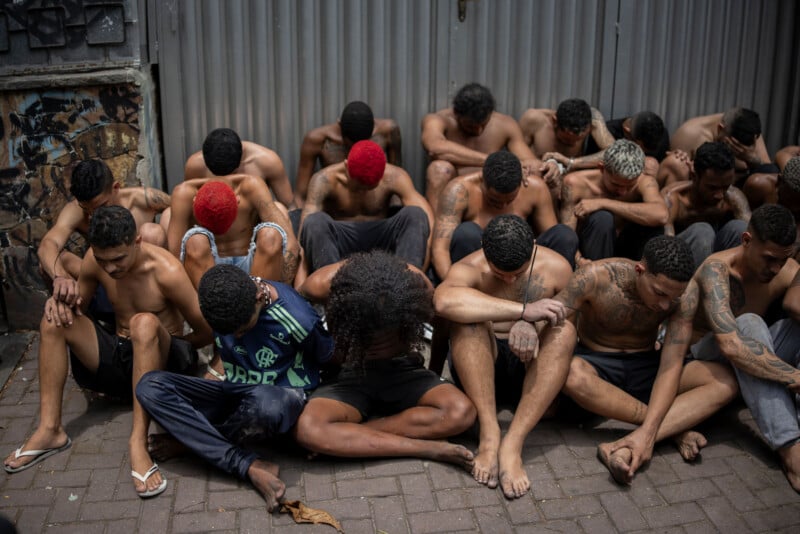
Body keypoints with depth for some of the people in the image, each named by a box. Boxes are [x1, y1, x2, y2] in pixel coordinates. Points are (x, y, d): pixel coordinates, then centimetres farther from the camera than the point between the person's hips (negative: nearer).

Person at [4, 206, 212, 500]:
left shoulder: (166, 271, -19)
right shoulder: (95, 259, -4)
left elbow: (206, 333, -13)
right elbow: (77, 306, 12)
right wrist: (60, 299, -11)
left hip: (163, 361, -5)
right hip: (116, 359, 6)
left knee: (145, 323, -37)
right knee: (55, 317, -13)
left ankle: (138, 442, -42)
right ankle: (50, 429, -19)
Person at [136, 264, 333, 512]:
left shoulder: (299, 320, -22)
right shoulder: (223, 301, -7)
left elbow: (327, 359, -4)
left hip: (279, 395, -5)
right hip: (232, 391, 6)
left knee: (264, 403, -44)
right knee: (149, 385, -18)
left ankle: (186, 439, -10)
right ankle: (250, 466, -27)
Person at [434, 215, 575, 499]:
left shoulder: (556, 268, -5)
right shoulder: (469, 269, -15)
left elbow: (572, 320, 5)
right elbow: (444, 301, -38)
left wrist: (534, 326, -20)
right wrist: (523, 310, -41)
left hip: (531, 369, 2)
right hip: (481, 366, -2)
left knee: (565, 330, -28)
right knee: (468, 319, -30)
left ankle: (513, 444, -36)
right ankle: (489, 433, -35)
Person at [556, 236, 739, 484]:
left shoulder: (685, 293, -16)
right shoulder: (596, 277, -22)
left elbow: (671, 365, -21)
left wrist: (647, 431, -32)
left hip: (644, 366, 3)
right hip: (595, 364, -3)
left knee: (725, 382, -21)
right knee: (570, 374, -40)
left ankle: (626, 449, -36)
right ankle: (674, 427, -23)